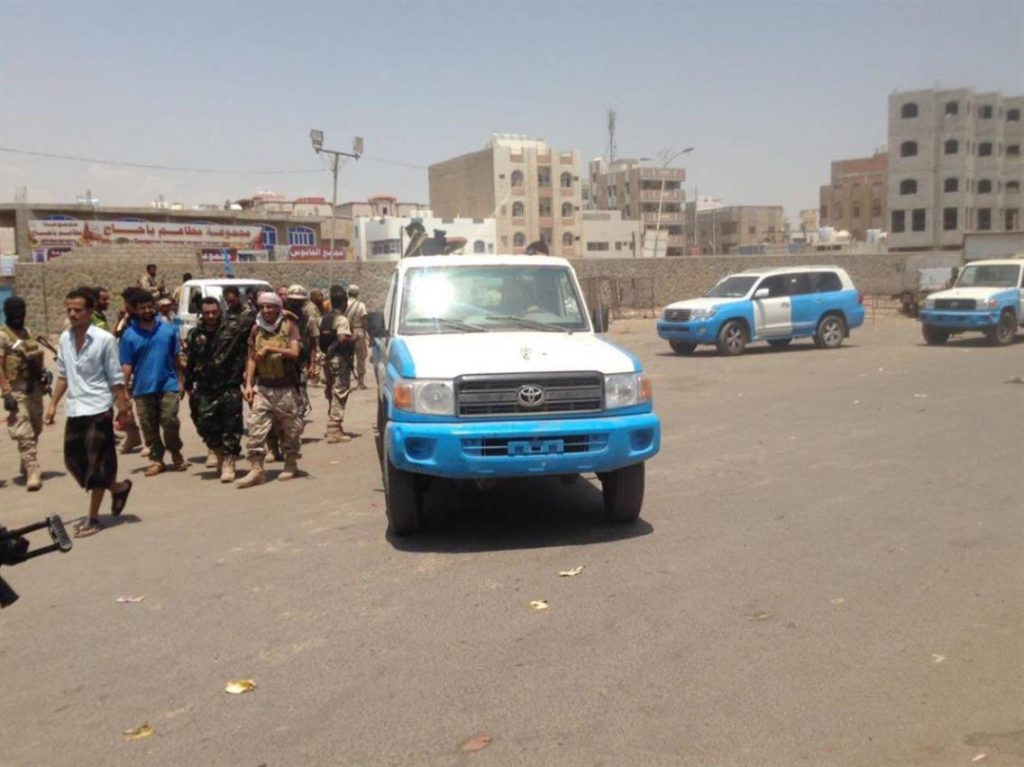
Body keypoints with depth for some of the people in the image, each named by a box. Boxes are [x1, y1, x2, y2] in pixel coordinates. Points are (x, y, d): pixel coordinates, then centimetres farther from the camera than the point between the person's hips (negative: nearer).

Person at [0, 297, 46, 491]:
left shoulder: (27, 332, 13)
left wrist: (44, 372, 9)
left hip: (34, 387, 7)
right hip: (17, 390, -7)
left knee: (35, 429, 16)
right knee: (24, 433, -11)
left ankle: (27, 466, 34)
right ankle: (33, 472, -12)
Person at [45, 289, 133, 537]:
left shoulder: (105, 339, -10)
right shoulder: (64, 339, 7)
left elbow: (116, 378, -8)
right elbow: (63, 375, 15)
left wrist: (123, 408, -9)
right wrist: (53, 404, 11)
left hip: (98, 409, -6)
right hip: (74, 410, 6)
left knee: (95, 465, -1)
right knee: (73, 460, 11)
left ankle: (93, 518, 11)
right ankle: (117, 487, 31)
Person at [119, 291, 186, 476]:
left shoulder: (168, 329, 3)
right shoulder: (129, 335, 0)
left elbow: (176, 358, 10)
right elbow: (127, 366, -1)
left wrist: (180, 380, 8)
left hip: (168, 385, -1)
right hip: (142, 389, 1)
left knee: (170, 421, -7)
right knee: (149, 427, 7)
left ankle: (175, 452, 17)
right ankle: (156, 459, 19)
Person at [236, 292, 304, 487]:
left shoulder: (289, 326, -2)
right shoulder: (256, 329, 8)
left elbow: (294, 353, -14)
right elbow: (251, 359, 9)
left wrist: (269, 348, -17)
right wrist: (248, 384, 2)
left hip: (286, 388, -3)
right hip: (262, 387, 3)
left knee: (289, 428, 8)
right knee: (255, 427, -6)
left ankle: (291, 465, 24)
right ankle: (256, 468, -3)